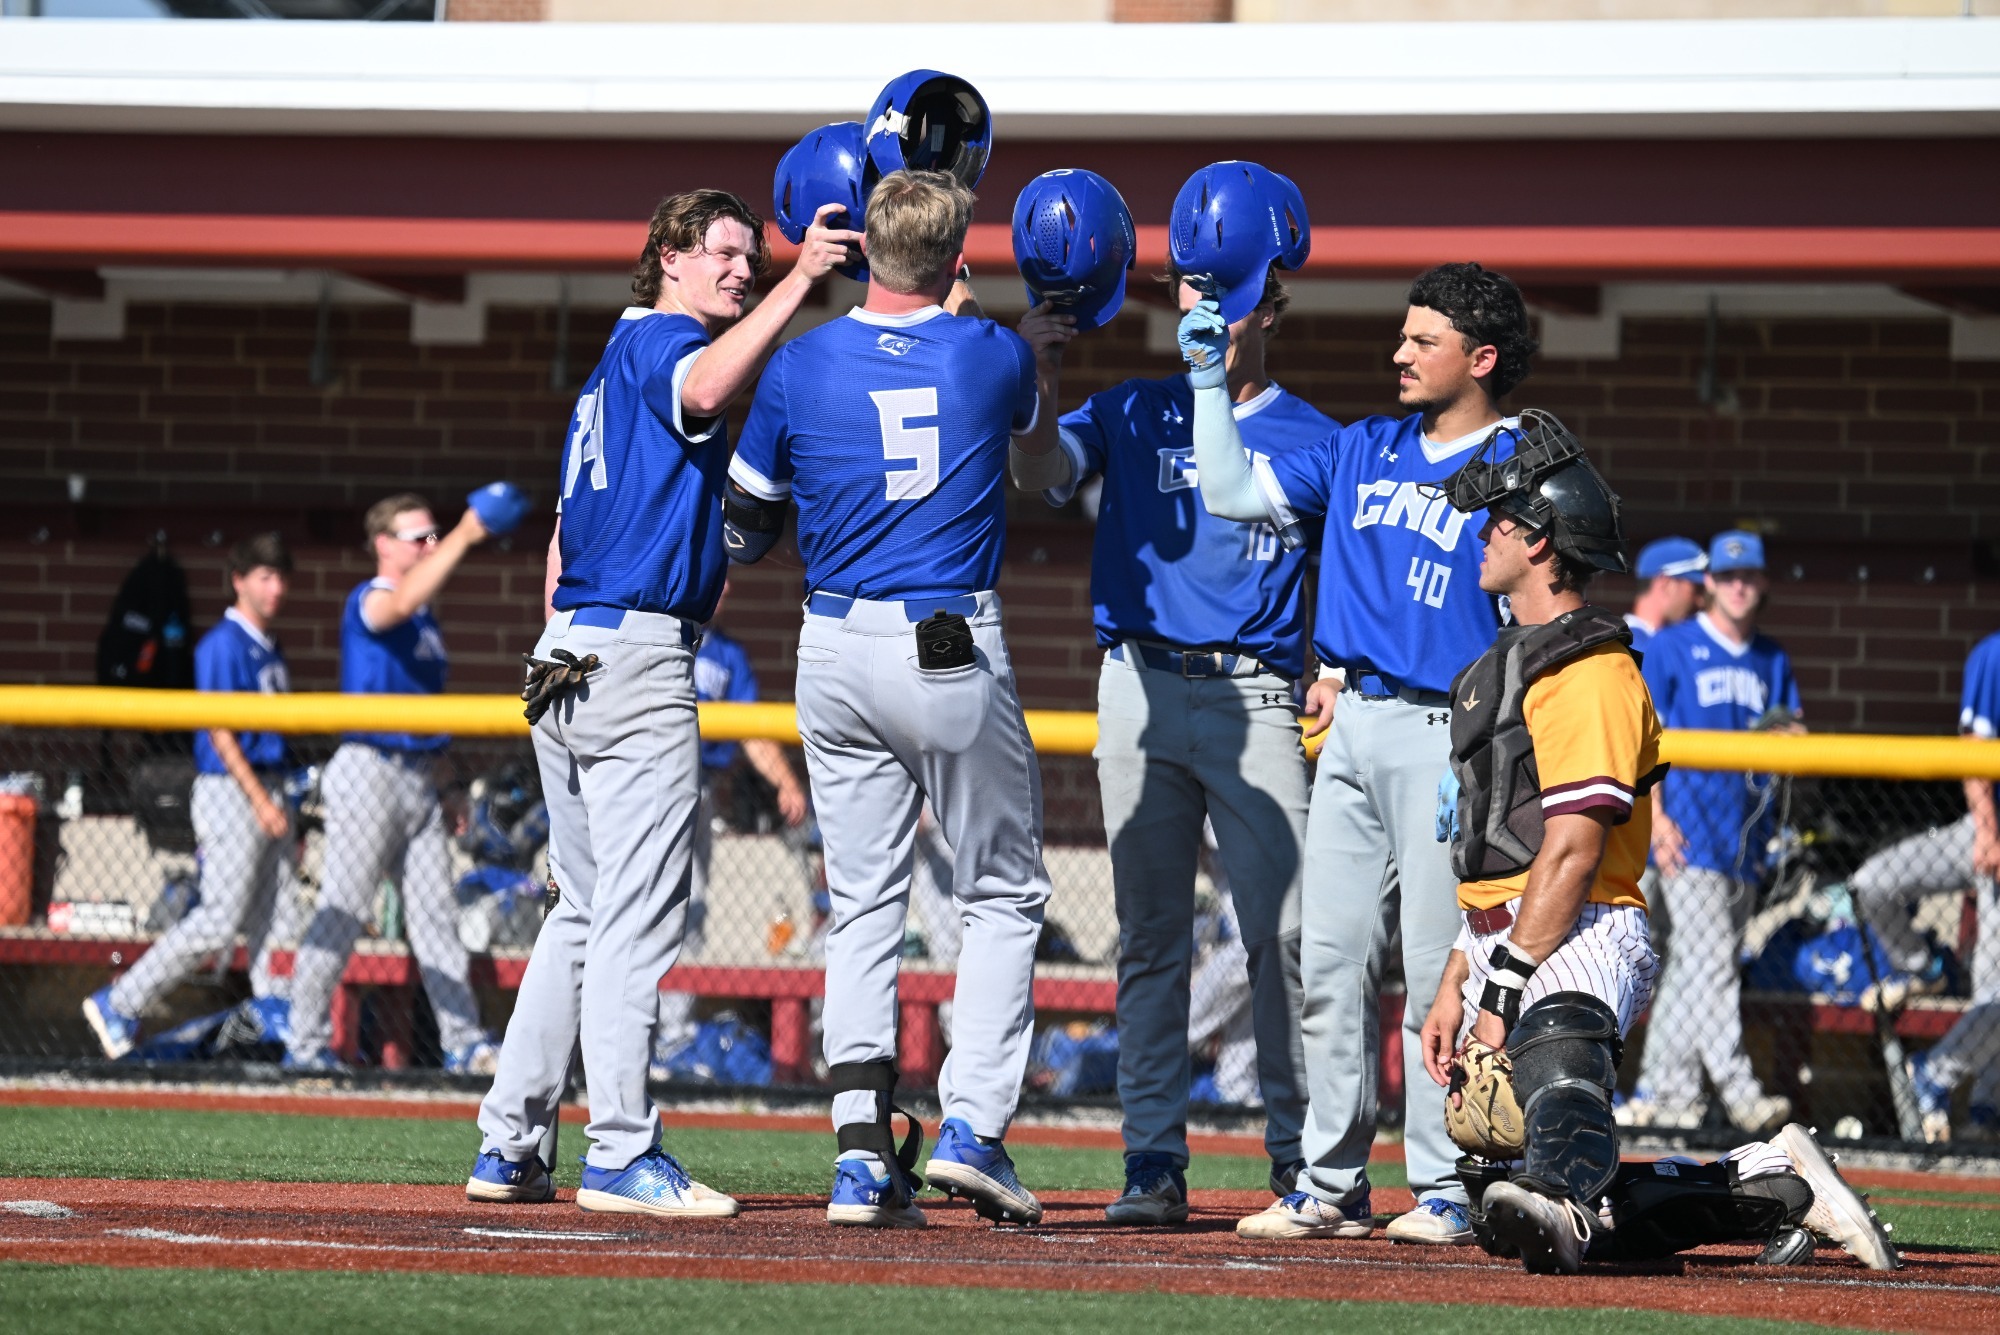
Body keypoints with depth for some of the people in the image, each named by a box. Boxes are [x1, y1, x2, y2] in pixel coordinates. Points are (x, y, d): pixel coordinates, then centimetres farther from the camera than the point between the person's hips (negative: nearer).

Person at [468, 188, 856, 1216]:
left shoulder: (609, 373, 24)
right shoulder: (656, 339, -5)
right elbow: (702, 392, -31)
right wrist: (802, 282, -34)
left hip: (568, 656, 10)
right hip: (638, 653, -10)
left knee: (583, 909, 13)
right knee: (637, 914, -11)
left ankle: (508, 1148, 12)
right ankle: (621, 1157, -13)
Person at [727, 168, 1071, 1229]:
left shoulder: (802, 365, -2)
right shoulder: (992, 357, -2)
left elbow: (750, 509, 10)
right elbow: (1040, 436, 21)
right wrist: (1034, 349, 40)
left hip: (837, 650, 2)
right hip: (955, 652, -2)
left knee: (863, 904, 8)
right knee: (1003, 894, 10)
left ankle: (862, 1151, -1)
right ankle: (971, 1127, -2)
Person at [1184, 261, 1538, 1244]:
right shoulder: (1363, 452, 16)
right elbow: (1233, 492, 16)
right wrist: (1211, 378, 8)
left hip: (1448, 733, -6)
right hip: (1352, 725, 6)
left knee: (1438, 969, -7)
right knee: (1332, 963, 5)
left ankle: (1444, 1190, -2)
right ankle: (1330, 1185, 10)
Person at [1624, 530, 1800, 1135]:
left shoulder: (1772, 660, 17)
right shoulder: (1671, 648, 1)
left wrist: (1788, 736, -6)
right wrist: (1656, 814, -13)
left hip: (1746, 835, 6)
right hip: (1690, 831, -6)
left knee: (1690, 968, 8)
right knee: (1709, 961, -15)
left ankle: (1659, 1095, 12)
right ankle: (1738, 1091, -23)